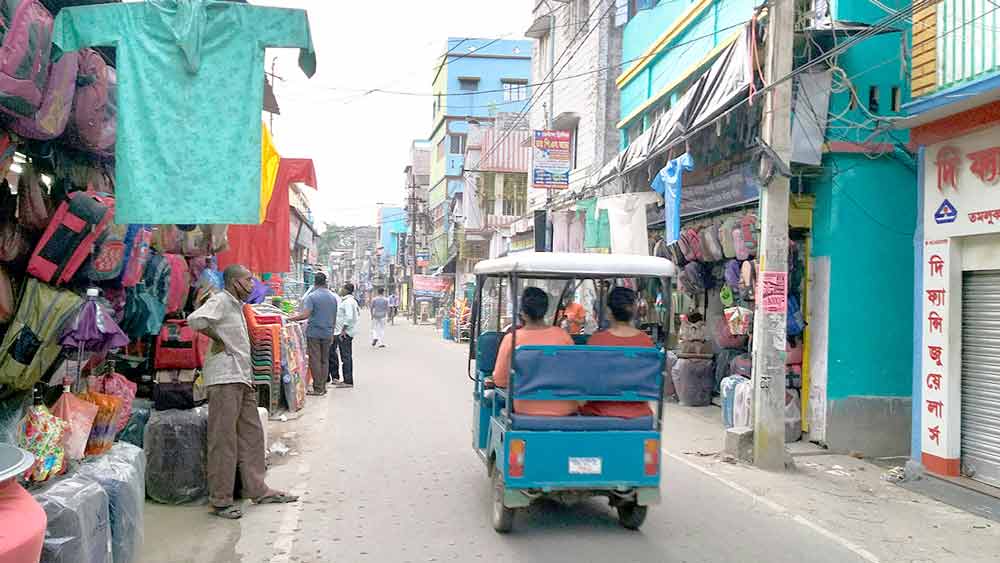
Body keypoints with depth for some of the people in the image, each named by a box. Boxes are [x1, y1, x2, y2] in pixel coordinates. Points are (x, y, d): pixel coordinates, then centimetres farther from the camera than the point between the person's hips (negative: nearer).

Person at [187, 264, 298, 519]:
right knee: (224, 439, -4)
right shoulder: (220, 301, -9)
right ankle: (220, 500, 2)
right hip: (224, 378, -10)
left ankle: (258, 490, 22)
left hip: (242, 378, 10)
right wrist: (218, 340, -13)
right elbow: (195, 320, -27)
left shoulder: (237, 306, 21)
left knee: (252, 435, 13)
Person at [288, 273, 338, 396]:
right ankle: (323, 387, 12)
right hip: (327, 333, 5)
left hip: (314, 333, -5)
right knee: (325, 360, 10)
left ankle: (318, 388, -1)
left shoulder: (311, 296, -9)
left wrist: (290, 318, -10)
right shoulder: (333, 297, 9)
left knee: (315, 360, -1)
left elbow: (305, 314, -20)